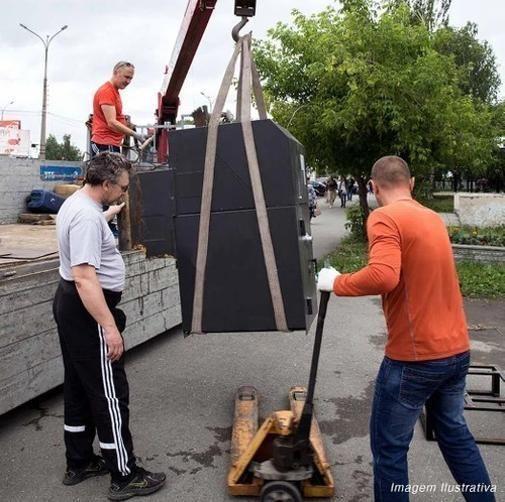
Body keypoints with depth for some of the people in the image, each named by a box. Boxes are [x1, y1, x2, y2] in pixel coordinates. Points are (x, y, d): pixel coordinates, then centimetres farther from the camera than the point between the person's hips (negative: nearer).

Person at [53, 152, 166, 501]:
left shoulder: (76, 203, 9)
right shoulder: (86, 216, -24)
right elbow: (84, 277, -32)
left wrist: (112, 213, 51)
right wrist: (109, 326, -34)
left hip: (70, 304, 11)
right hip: (88, 310, -11)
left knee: (78, 387, 18)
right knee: (109, 393, -2)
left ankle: (79, 463, 31)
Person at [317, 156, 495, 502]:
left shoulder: (384, 217, -14)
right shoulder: (434, 218, 10)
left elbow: (383, 276, -30)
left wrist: (336, 283, -16)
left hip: (415, 357, -8)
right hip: (457, 349, 8)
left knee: (389, 448, 7)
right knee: (455, 432, 25)